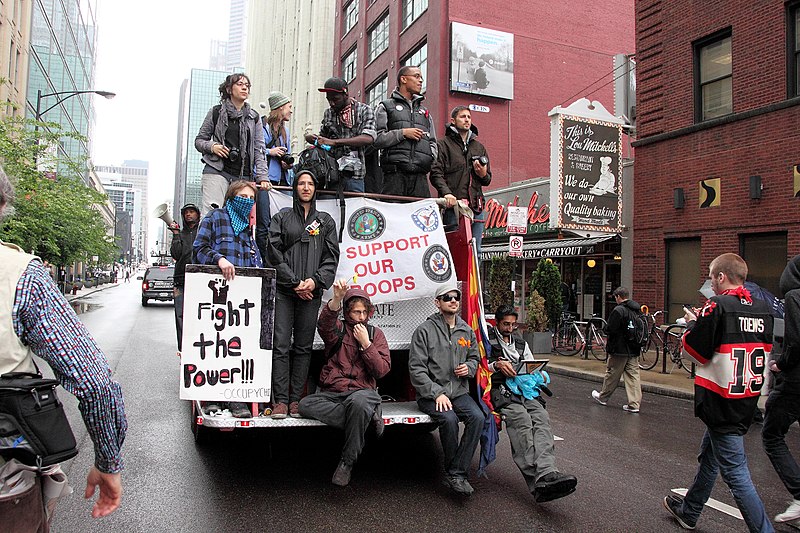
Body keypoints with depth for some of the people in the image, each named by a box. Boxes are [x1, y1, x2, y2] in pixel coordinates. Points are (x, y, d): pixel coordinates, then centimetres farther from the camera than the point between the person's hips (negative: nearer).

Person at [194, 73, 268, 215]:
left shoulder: (254, 117, 15)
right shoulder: (216, 112, 10)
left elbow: (259, 150, 8)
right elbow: (199, 140, 15)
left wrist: (262, 176, -3)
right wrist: (211, 146, -8)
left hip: (244, 175, 2)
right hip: (217, 171, -2)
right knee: (211, 214, -14)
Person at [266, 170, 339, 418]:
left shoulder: (325, 221, 15)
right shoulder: (282, 217, 11)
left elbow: (332, 256, 8)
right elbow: (274, 252, 2)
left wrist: (316, 280, -8)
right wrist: (294, 282, -8)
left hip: (311, 293, 1)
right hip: (283, 290, -1)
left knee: (303, 347, 2)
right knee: (281, 345, -6)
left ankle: (296, 400, 7)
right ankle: (280, 400, -2)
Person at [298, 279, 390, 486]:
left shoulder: (375, 333, 12)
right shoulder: (338, 330, 9)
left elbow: (382, 370, 2)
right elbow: (324, 324, -19)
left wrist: (365, 343, -7)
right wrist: (336, 299, -38)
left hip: (362, 390, -1)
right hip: (332, 393, 1)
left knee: (358, 402, -38)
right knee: (306, 404, -29)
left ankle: (347, 462, -19)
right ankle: (368, 416, -22)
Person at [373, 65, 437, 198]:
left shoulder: (425, 112, 28)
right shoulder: (385, 106, 12)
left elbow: (433, 142, 28)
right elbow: (375, 139, -2)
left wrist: (430, 158, 7)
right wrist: (403, 133, -7)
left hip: (420, 177, 5)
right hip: (395, 174, -4)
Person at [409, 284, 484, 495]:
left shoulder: (467, 331, 12)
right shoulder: (425, 330, -4)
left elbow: (475, 357, 27)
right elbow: (416, 368, -9)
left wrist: (469, 368, 1)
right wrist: (437, 393, -18)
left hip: (459, 392, 5)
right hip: (430, 394, -4)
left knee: (477, 417, -23)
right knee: (449, 419, -31)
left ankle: (456, 474, -16)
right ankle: (454, 472, -8)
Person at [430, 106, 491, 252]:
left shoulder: (479, 146, 24)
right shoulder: (444, 144, 7)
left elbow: (487, 180, 25)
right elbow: (436, 173, -6)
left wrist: (483, 175, 1)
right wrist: (446, 192, -23)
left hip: (476, 207, 5)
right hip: (453, 205, -5)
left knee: (475, 250, 4)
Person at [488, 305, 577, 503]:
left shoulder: (520, 342, 27)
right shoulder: (487, 340, 10)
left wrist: (538, 375, 6)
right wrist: (496, 365, -14)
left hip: (525, 390, 5)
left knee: (541, 418, -28)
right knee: (521, 419, -34)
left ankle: (546, 475, -47)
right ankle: (540, 480, -44)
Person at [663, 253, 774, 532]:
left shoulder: (717, 306, -18)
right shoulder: (762, 308, 4)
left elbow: (693, 350, -15)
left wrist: (693, 323, 5)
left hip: (721, 402, -9)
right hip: (748, 400, 9)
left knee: (735, 472, -3)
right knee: (709, 457, 23)